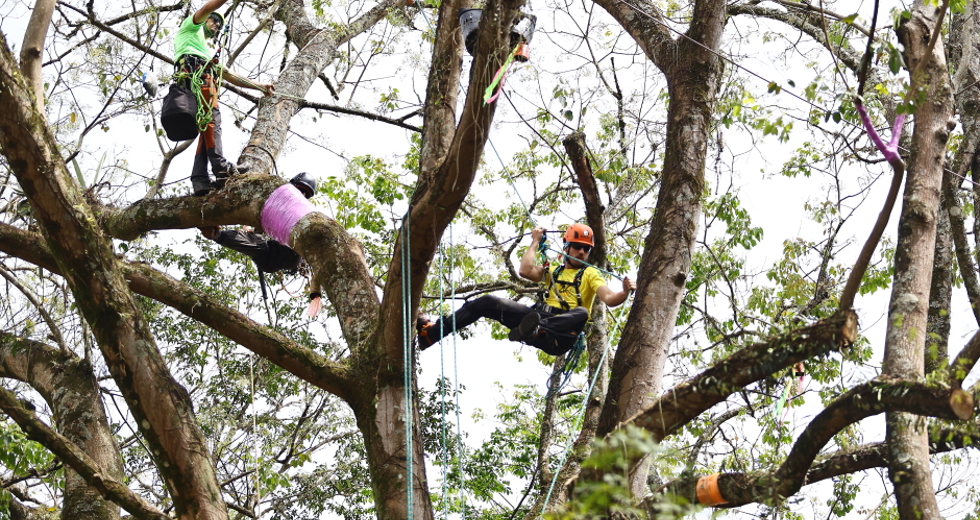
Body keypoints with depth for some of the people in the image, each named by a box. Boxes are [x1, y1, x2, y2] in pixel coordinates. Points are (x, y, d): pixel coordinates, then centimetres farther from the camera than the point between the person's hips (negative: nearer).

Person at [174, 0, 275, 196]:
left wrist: (259, 86, 32)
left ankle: (200, 180, -25)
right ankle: (221, 166, -40)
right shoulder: (191, 28, 26)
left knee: (207, 124, -9)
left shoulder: (209, 53, 43)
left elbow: (230, 76, 38)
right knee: (211, 118, -23)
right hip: (195, 72, -8)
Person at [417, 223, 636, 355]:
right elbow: (525, 271, 8)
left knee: (581, 313, -41)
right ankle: (430, 333, -13)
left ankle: (532, 331, -66)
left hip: (560, 334, -5)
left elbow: (609, 299, -4)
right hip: (539, 315, 5)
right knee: (487, 303, -8)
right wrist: (535, 242, 17)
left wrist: (624, 292, -26)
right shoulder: (553, 271, 27)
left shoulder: (590, 274, 14)